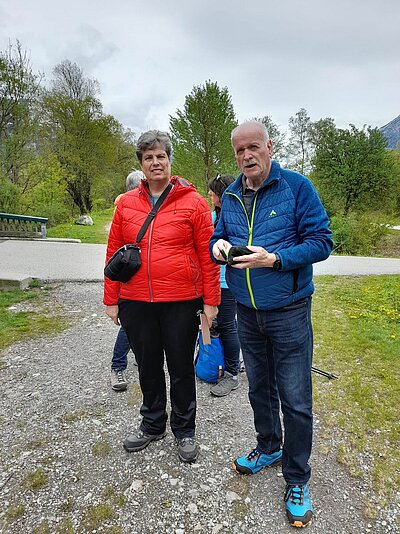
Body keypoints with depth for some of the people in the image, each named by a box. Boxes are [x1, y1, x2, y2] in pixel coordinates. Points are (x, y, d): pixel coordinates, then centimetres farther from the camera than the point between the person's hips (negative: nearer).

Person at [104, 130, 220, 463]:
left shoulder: (193, 202, -5)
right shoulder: (126, 203, 4)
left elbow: (207, 256, -5)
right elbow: (114, 253, 6)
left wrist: (210, 300, -7)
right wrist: (111, 299, 5)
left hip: (182, 302, -3)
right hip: (135, 303, 3)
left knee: (181, 368, 13)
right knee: (148, 368, 19)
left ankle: (185, 430, 35)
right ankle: (152, 425, 41)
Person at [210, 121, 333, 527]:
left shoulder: (296, 186, -9)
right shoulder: (230, 196, 6)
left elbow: (321, 242, -12)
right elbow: (218, 237, 15)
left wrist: (275, 258, -26)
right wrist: (217, 246, -9)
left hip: (288, 311, -5)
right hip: (247, 312, 5)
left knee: (295, 400, 4)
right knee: (259, 388, 20)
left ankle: (297, 480, 26)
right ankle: (268, 448, 45)